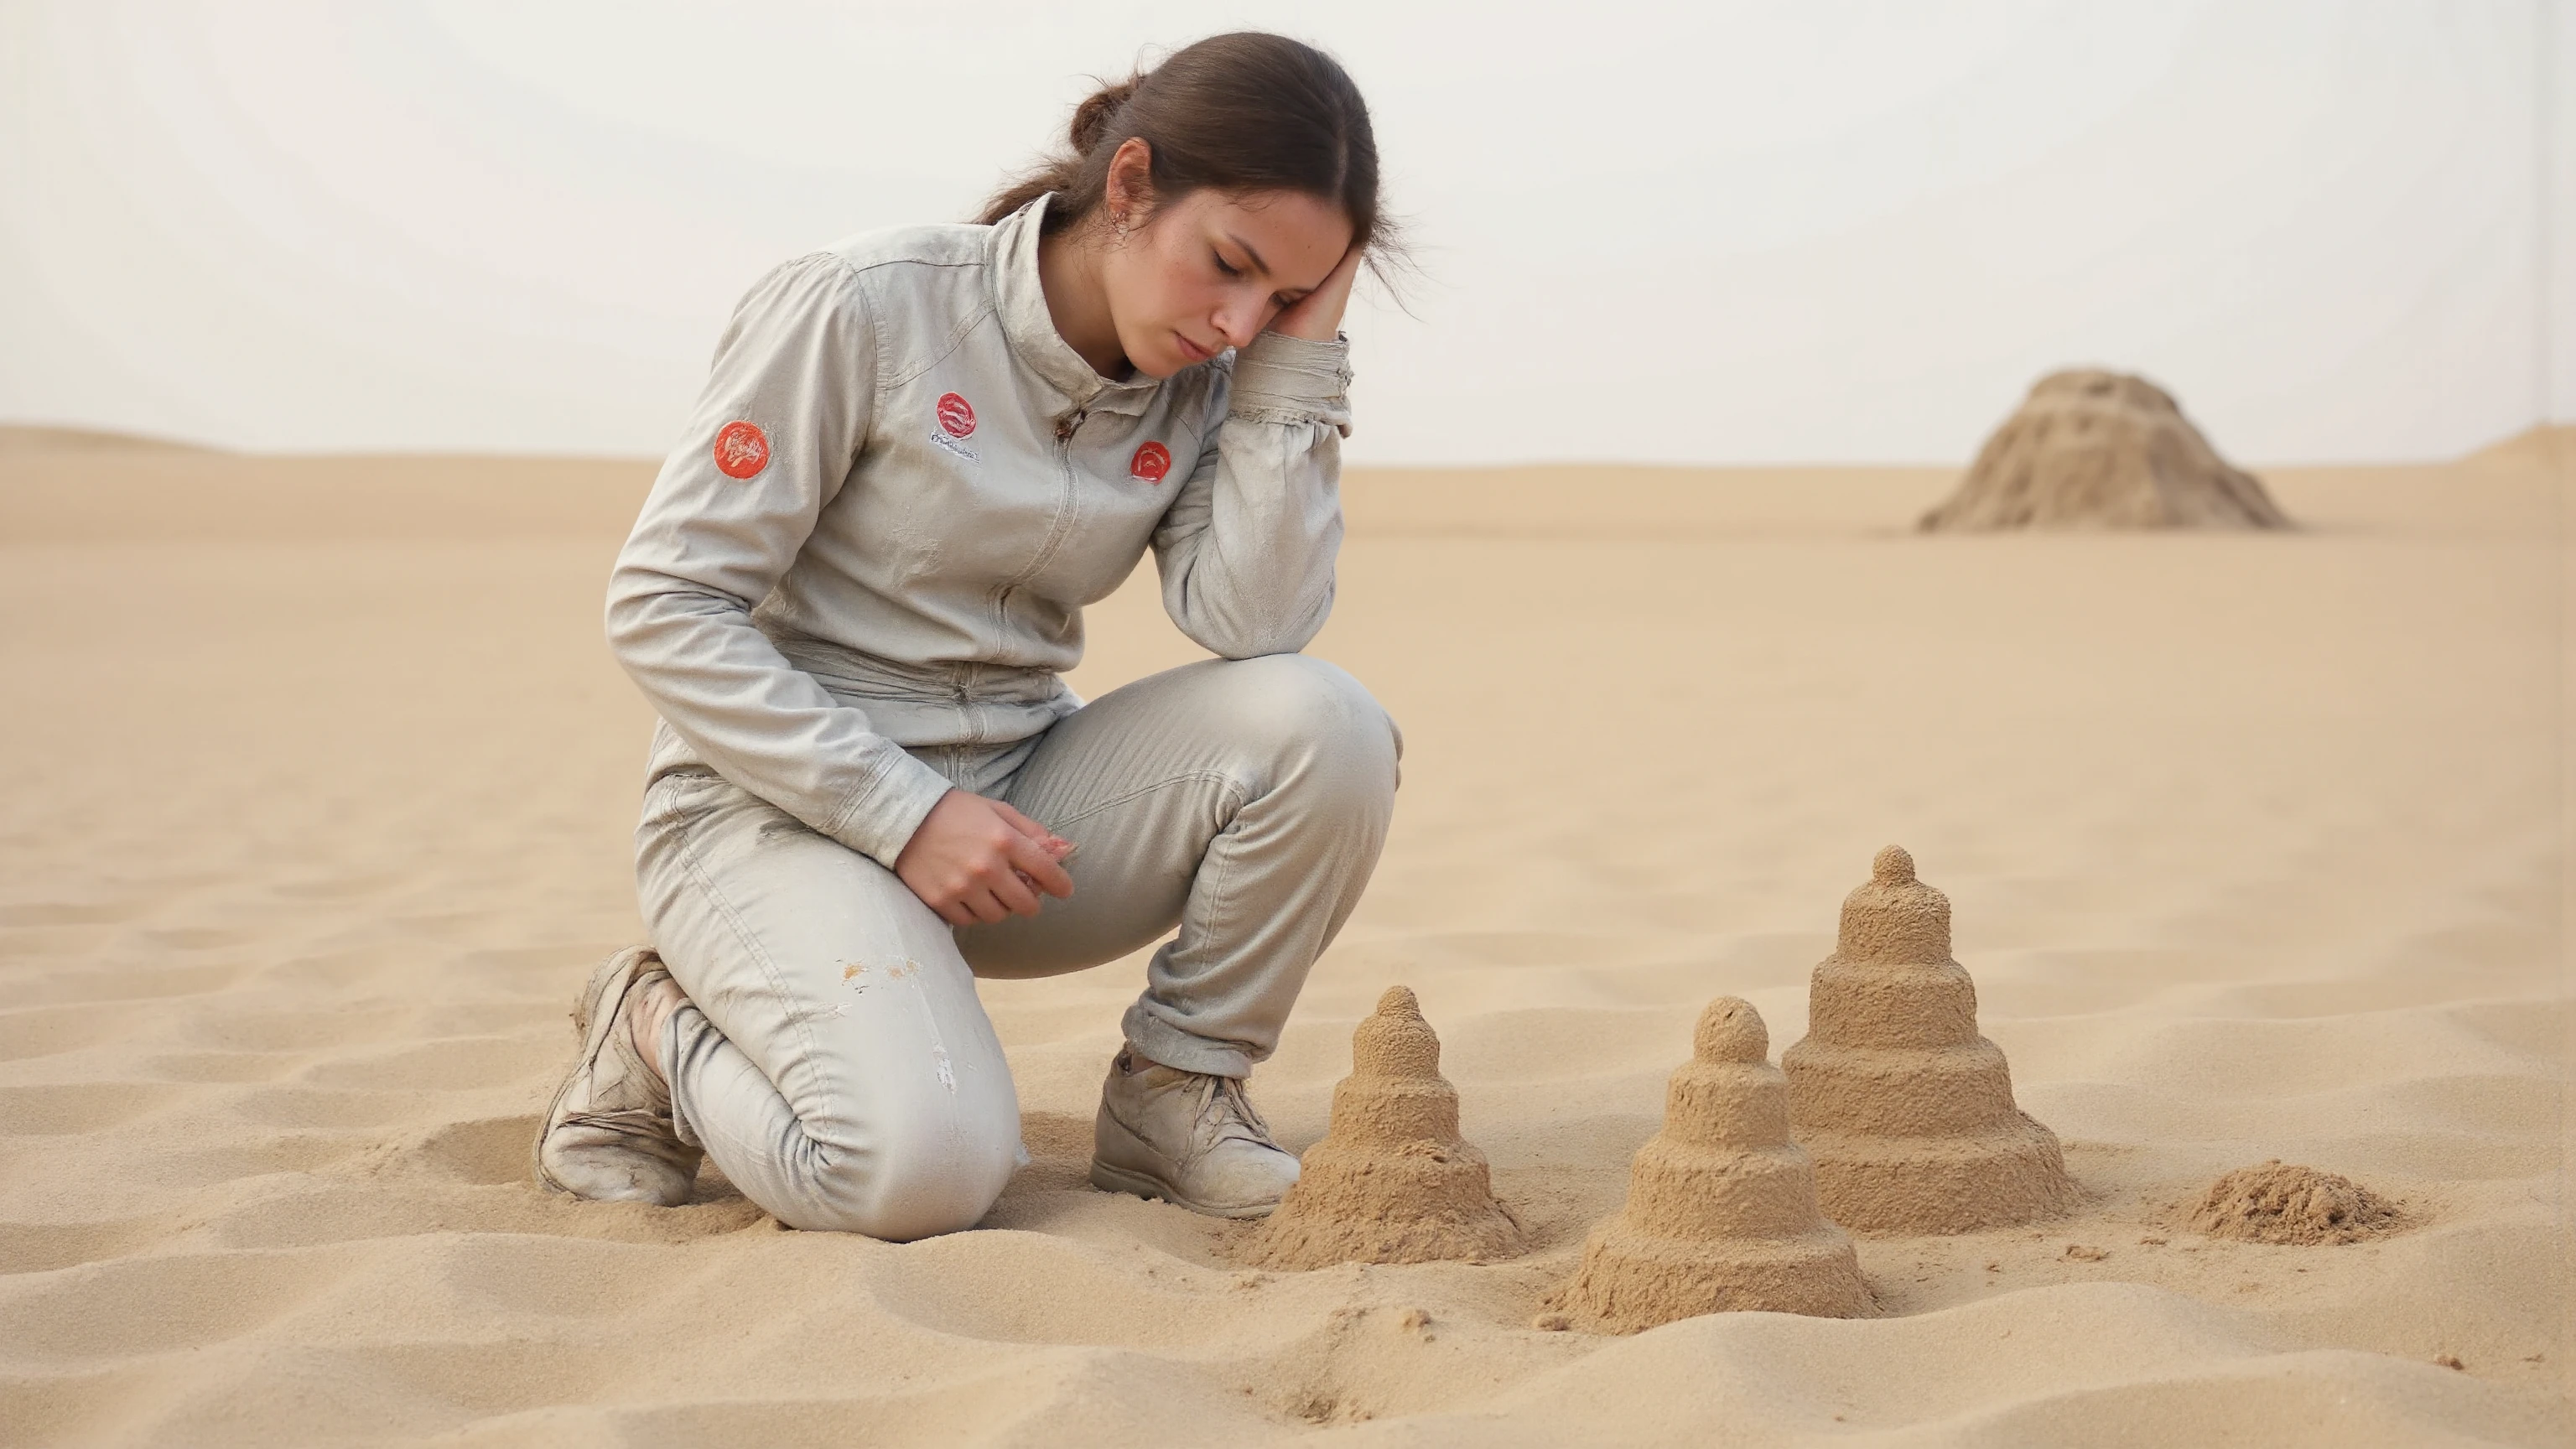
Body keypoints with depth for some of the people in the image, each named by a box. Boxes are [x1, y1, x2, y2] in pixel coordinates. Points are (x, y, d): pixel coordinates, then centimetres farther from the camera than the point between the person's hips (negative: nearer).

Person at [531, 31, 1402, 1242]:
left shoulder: (1198, 388, 2)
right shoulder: (864, 311, -15)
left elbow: (1256, 626, -14)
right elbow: (661, 607, -14)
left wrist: (1298, 361, -14)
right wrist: (903, 814, -20)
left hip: (1012, 801, 5)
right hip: (783, 808, -5)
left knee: (1323, 725, -20)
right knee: (926, 1166, -31)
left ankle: (1174, 1094, 0)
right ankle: (658, 1037, 1)